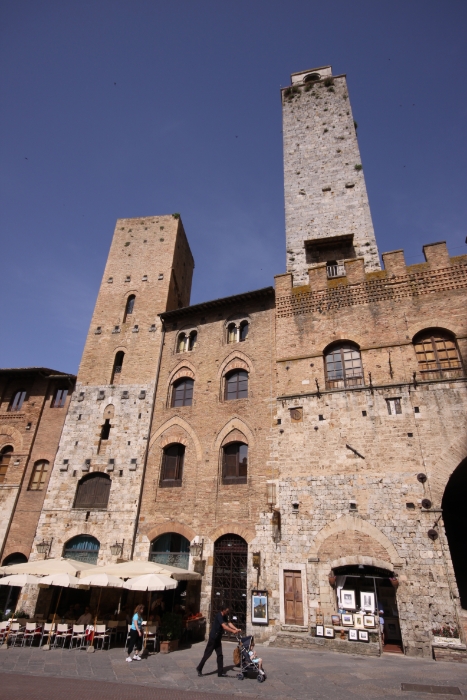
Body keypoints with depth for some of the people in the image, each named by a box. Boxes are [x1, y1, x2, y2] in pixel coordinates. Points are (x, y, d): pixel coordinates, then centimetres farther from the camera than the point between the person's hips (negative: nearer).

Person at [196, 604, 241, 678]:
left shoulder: (225, 617, 7)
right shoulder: (219, 616, -24)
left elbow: (229, 623, -4)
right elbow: (224, 626, -34)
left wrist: (236, 629, -18)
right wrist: (233, 631, -39)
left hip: (218, 638, 9)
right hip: (213, 638, -9)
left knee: (220, 655, 8)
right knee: (207, 654, 1)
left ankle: (220, 672, 14)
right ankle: (199, 668, 15)